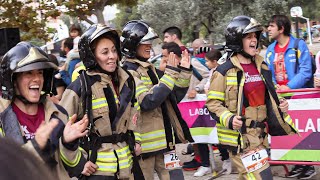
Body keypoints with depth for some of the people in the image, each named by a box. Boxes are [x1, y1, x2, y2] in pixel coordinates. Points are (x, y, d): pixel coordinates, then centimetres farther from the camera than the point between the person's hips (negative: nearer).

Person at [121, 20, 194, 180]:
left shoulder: (150, 69, 14)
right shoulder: (127, 72, -13)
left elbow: (174, 97, 17)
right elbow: (147, 101, -25)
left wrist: (184, 72, 4)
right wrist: (170, 74, -23)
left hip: (165, 141, 8)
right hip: (144, 143, -8)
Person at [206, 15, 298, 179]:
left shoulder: (261, 66, 11)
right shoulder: (225, 71, -11)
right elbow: (213, 103, -10)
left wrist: (279, 104, 5)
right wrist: (229, 119, -25)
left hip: (260, 134, 8)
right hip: (240, 137, -8)